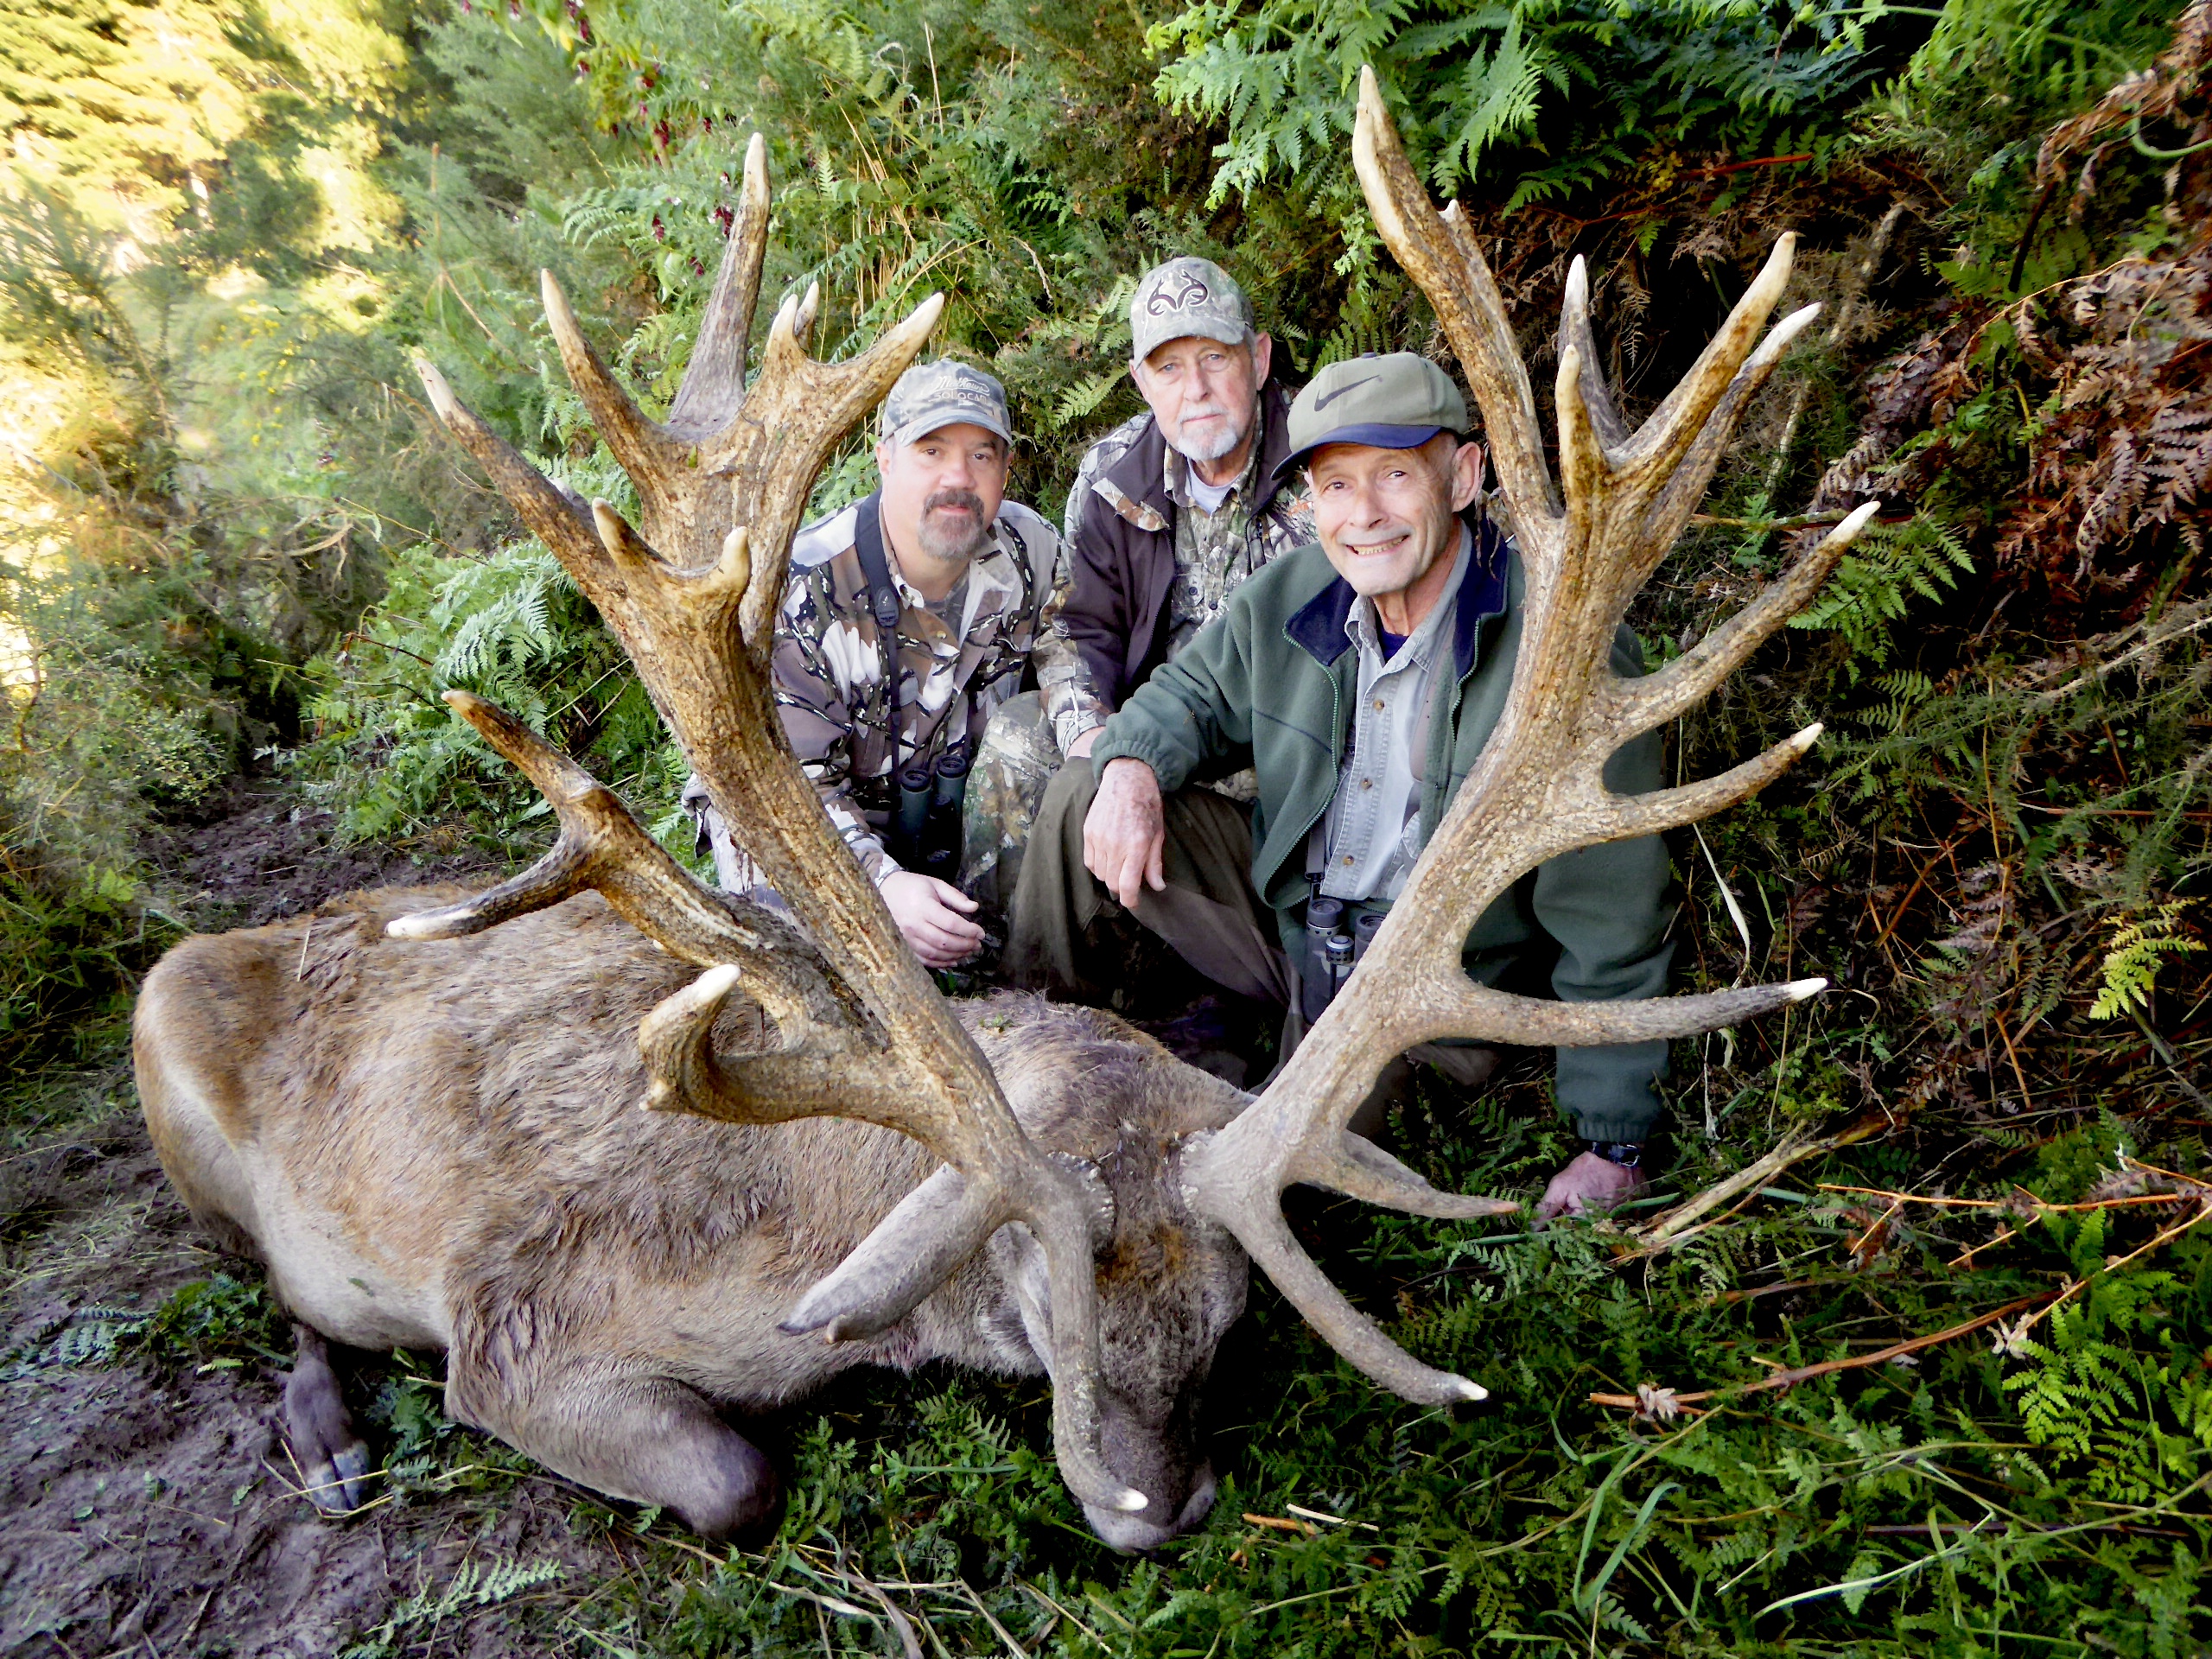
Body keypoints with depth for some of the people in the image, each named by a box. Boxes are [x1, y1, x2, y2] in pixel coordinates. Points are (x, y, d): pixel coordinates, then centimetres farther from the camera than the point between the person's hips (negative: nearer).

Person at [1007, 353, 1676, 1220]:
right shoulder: (1290, 595, -5)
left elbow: (1611, 916, -18)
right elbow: (1191, 693, 13)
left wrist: (1614, 1145, -13)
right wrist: (1132, 768, -14)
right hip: (1278, 906, 6)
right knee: (1079, 801, -6)